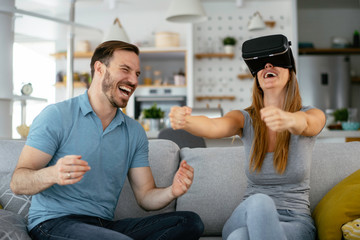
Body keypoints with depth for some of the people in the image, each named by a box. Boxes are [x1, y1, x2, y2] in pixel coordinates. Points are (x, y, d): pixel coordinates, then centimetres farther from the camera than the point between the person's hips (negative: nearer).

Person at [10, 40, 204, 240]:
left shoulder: (135, 132, 12)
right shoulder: (56, 116, -4)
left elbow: (145, 196, 10)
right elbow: (17, 183, -9)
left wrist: (172, 192, -13)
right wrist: (52, 175, -32)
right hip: (54, 223, -6)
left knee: (190, 222, -13)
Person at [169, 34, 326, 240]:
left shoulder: (313, 116, -1)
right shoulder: (246, 119, 3)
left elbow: (304, 124, -27)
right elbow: (213, 126, -19)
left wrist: (288, 120, -52)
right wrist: (184, 121, -43)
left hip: (295, 224, -1)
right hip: (247, 219, 1)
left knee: (249, 220, -35)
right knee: (258, 201, -36)